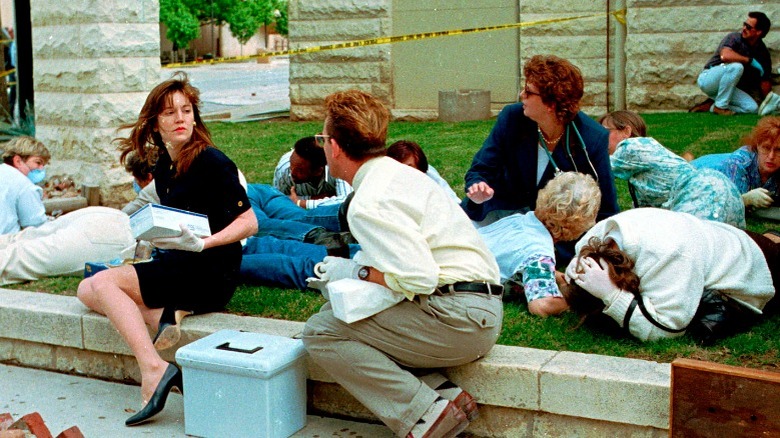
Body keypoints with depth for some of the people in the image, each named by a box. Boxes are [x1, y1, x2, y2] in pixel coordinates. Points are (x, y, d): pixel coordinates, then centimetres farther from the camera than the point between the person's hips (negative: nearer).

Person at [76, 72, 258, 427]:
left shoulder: (211, 162, -13)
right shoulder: (163, 166, 11)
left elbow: (249, 222, -16)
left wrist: (201, 243, -27)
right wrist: (154, 235, 3)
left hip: (211, 274, -9)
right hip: (176, 266, 9)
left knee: (104, 282, -19)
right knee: (87, 290, 3)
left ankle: (154, 370, -28)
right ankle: (162, 314, -18)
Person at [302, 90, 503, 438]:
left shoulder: (368, 205, -16)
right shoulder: (399, 172, 14)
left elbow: (418, 277, -24)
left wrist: (354, 272, -8)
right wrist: (344, 272, 13)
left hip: (456, 318, -10)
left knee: (320, 332, -9)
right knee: (336, 314, 14)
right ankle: (442, 393, 3)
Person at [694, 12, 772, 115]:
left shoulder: (763, 53, 4)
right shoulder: (734, 38, -11)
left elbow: (765, 80, 6)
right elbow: (725, 56, -32)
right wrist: (750, 61, -21)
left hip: (726, 89, 5)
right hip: (707, 79, -5)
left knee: (752, 108, -16)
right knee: (736, 66, -32)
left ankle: (710, 106, -6)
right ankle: (720, 106, -21)